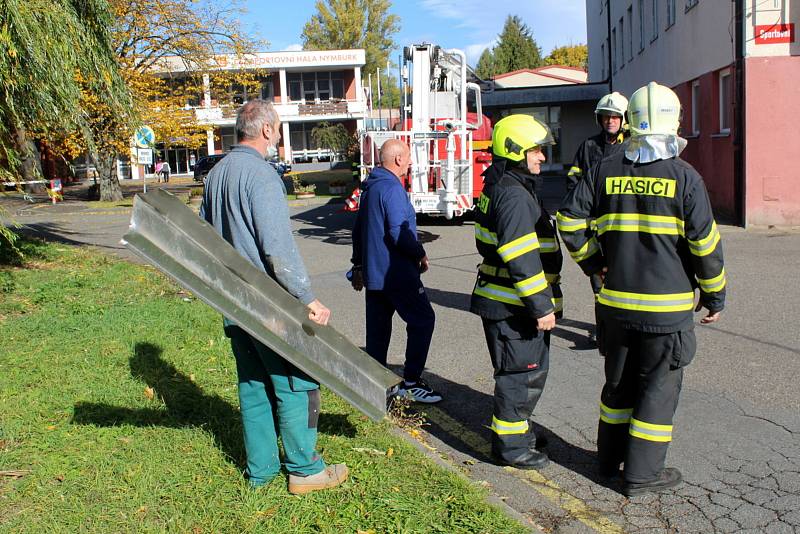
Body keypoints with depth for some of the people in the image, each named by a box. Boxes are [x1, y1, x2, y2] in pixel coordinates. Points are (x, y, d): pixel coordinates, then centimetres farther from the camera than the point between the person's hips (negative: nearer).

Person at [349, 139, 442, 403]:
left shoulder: (369, 187, 15)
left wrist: (358, 264, 27)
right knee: (423, 320, 1)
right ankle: (411, 382, 2)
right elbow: (399, 233, -24)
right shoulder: (392, 188, -16)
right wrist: (421, 255, -8)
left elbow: (358, 228, 21)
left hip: (373, 272, 10)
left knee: (378, 327, 13)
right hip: (395, 272, -9)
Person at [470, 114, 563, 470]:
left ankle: (517, 429, 36)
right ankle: (510, 446, 14)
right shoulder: (513, 195, -20)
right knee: (521, 374, 1)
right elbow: (521, 260, -25)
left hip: (510, 302, 11)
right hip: (514, 307, -11)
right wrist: (541, 307, -21)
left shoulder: (499, 189, 15)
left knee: (531, 370, 22)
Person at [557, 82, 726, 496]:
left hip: (615, 301, 4)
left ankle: (610, 457, 32)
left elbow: (569, 220, -1)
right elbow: (705, 243, -10)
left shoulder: (606, 171, 0)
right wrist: (715, 295, 2)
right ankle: (642, 473, 17)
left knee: (619, 381, 19)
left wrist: (594, 264, 11)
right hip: (667, 306, -4)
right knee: (659, 386, 9)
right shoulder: (684, 177, -10)